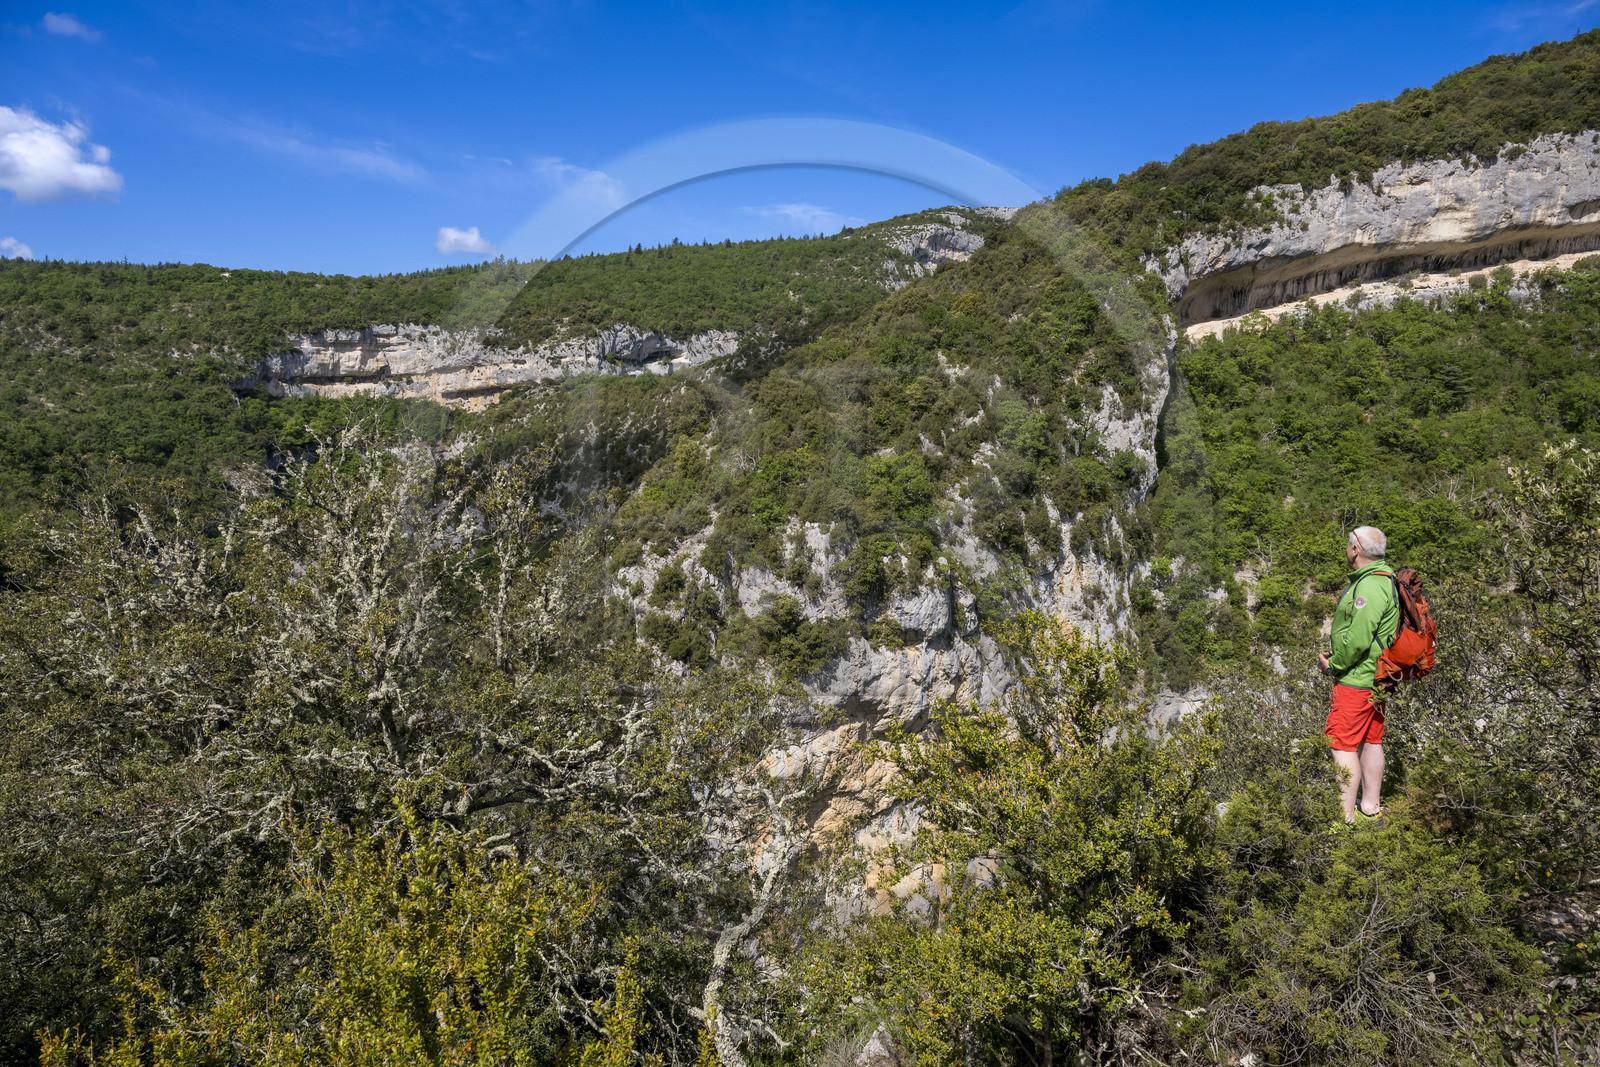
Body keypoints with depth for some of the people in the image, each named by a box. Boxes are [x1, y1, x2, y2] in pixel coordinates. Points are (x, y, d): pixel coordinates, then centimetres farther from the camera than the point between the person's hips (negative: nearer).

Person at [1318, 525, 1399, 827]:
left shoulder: (1370, 586, -21)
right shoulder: (1383, 580, 14)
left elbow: (1358, 639, -26)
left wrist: (1332, 665, -11)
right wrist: (1336, 652, 12)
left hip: (1357, 678, -11)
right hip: (1375, 676, 11)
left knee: (1342, 743, -7)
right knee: (1370, 741, 16)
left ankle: (1345, 819, -4)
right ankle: (1371, 810, 25)